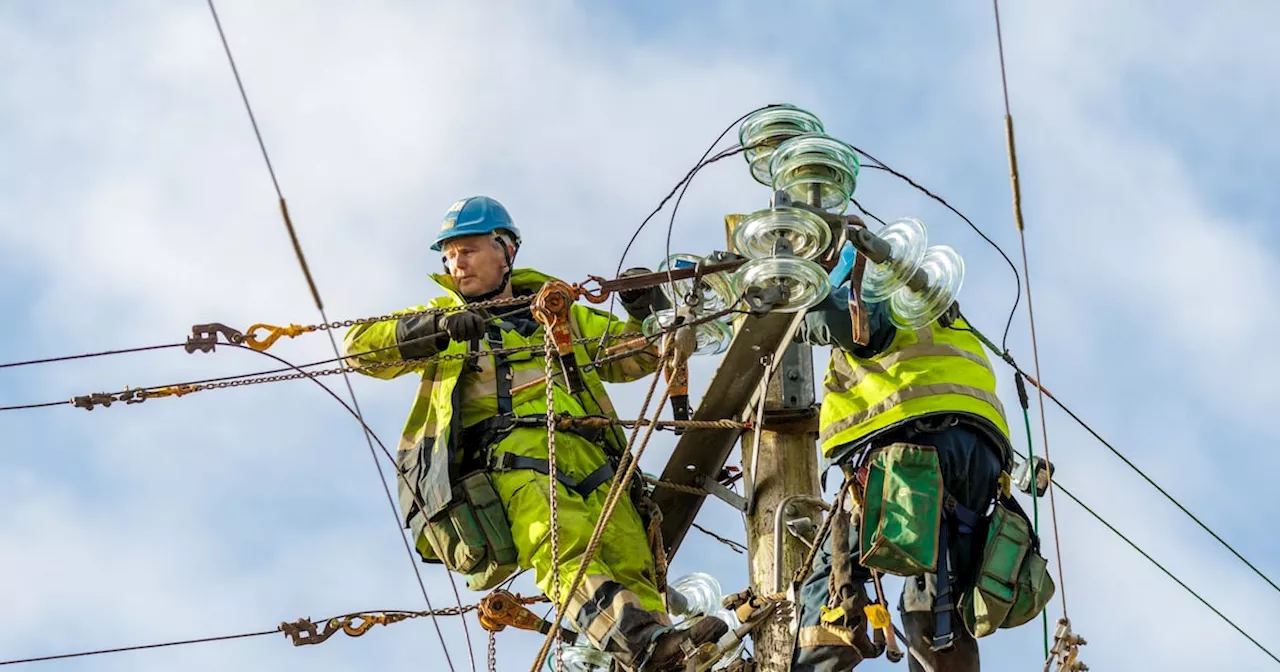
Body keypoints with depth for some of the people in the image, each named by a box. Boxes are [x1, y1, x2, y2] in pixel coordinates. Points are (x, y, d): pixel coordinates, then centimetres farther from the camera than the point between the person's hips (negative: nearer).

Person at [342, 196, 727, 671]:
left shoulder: (562, 315, 34)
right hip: (506, 462, -3)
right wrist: (437, 328, -2)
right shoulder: (440, 318, 29)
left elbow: (634, 356, 36)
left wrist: (647, 312, 14)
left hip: (585, 456, 4)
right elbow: (360, 346, 14)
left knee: (634, 569, -23)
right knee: (565, 553, -35)